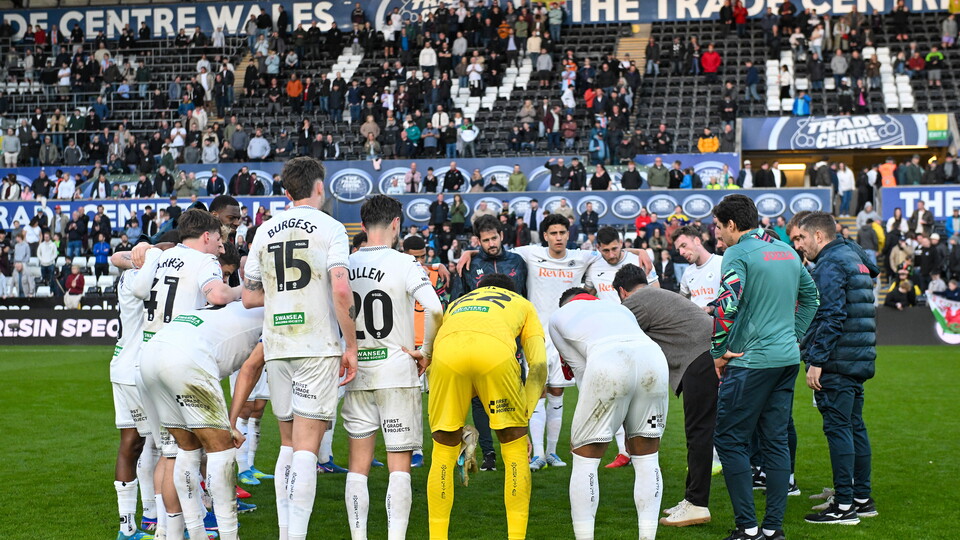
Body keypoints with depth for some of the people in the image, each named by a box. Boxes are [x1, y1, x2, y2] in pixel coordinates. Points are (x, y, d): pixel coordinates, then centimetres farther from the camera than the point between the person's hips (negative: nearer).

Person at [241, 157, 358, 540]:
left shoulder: (265, 231, 12)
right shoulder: (330, 228, -3)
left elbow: (249, 297, 14)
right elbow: (341, 291, -15)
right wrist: (351, 345, -8)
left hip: (276, 347, 5)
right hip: (317, 348, -5)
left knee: (288, 443, 15)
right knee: (306, 446, -6)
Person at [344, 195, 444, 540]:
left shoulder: (343, 266, 4)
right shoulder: (404, 265, -8)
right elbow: (435, 310, -20)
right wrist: (426, 351, -7)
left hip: (356, 374, 3)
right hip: (397, 372, -3)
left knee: (358, 465, 9)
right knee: (399, 465, 2)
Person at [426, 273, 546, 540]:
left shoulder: (456, 304, 44)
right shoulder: (523, 304, 38)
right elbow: (539, 365, 22)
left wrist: (462, 428, 40)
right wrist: (522, 417, 21)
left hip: (447, 348, 2)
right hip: (497, 350, -2)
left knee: (444, 451, 17)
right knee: (515, 448, 16)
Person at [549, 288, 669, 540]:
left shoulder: (559, 316, 31)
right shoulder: (619, 308, 41)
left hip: (607, 362, -4)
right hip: (653, 357, 4)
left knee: (585, 457, 11)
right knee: (647, 458, 18)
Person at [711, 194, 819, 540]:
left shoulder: (738, 253, -10)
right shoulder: (787, 252, 15)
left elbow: (727, 305, -21)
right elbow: (810, 295, 25)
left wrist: (719, 353, -11)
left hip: (751, 360, -8)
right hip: (788, 359, 8)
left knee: (729, 439, -1)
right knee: (775, 441, 10)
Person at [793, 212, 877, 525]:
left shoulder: (829, 265, -12)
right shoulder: (854, 259, 20)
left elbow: (831, 317, -21)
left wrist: (816, 361, -20)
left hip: (836, 363, -10)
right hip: (859, 360, 10)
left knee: (838, 428, -8)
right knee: (855, 426, 14)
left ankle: (844, 505, -7)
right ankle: (862, 498, 20)